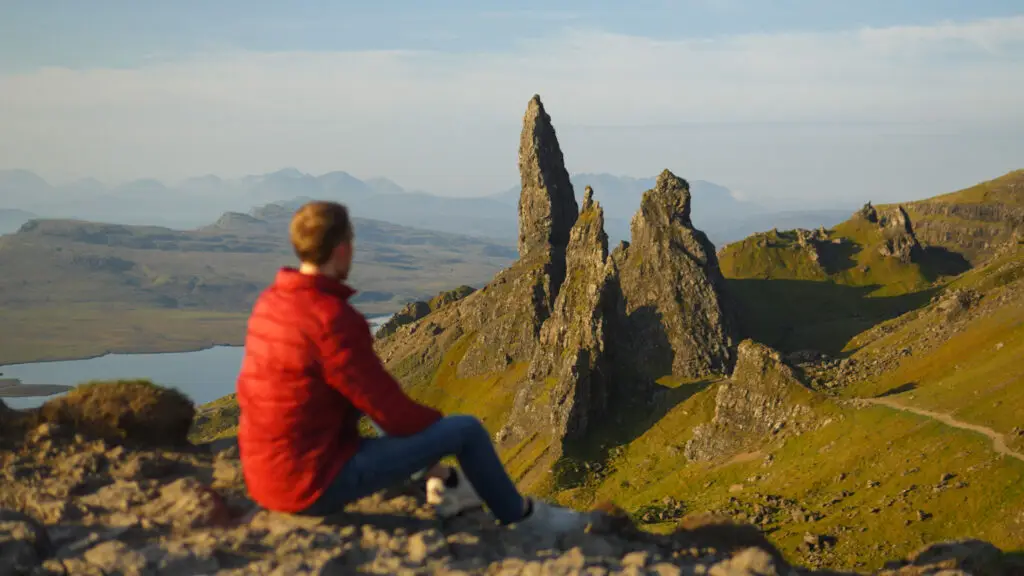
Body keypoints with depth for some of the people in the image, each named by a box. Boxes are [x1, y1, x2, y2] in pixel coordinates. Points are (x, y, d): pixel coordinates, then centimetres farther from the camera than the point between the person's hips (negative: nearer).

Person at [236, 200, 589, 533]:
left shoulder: (270, 302, 5)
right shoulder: (335, 320, -23)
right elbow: (391, 411, -17)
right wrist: (438, 424, 5)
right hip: (318, 483, -9)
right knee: (466, 429, 0)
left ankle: (443, 486, 31)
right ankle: (519, 515, 24)